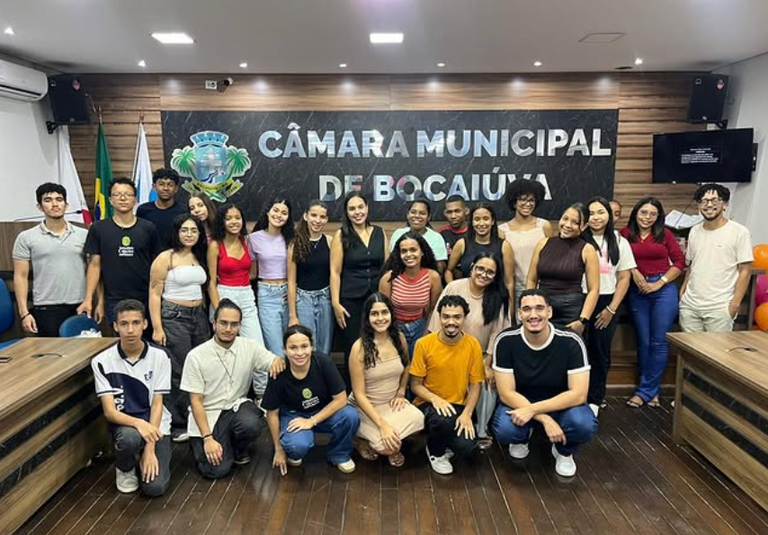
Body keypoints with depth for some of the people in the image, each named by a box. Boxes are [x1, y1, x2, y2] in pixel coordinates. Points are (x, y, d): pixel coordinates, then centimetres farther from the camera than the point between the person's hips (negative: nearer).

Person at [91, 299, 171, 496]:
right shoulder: (102, 361, -11)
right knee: (130, 437, -37)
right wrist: (138, 423, -34)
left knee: (154, 487, -16)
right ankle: (124, 468, 0)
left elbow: (157, 404, -8)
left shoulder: (159, 357, -9)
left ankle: (144, 457, 19)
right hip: (124, 423, 0)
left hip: (155, 425, 1)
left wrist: (150, 449, -16)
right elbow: (109, 411, -13)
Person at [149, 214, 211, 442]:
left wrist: (211, 317, 10)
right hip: (174, 317, -6)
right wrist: (157, 328, -14)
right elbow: (154, 294, -9)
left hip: (199, 316, 6)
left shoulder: (200, 258, 11)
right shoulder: (166, 258, -6)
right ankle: (176, 424, 10)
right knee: (178, 372, -3)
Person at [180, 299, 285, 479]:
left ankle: (239, 449, 4)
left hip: (238, 406, 2)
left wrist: (278, 360, -30)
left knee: (251, 424, -33)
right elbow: (195, 401, -9)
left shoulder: (250, 346, -5)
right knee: (217, 469, -18)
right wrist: (208, 438, -17)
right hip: (208, 413, -2)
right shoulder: (196, 356, -12)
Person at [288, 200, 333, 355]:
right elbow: (291, 281, -3)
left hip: (326, 298, 2)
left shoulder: (330, 241, 0)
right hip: (303, 298, -2)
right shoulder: (296, 244, -5)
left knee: (324, 350, 12)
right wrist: (292, 315, -5)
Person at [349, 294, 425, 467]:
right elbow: (359, 394, -17)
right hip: (365, 407, -4)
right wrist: (382, 425, -24)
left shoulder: (399, 338, -6)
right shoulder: (360, 347, -20)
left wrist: (401, 393, 3)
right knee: (388, 446, -26)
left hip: (392, 403, 5)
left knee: (418, 420, -24)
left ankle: (394, 446, 8)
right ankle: (365, 440, 9)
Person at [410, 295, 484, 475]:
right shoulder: (424, 344, -11)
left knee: (467, 448, -25)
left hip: (458, 406, 2)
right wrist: (435, 399, -23)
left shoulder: (473, 345, -6)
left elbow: (475, 385, 0)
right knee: (443, 420, -36)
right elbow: (415, 385, -4)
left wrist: (467, 413, -16)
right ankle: (435, 451, 0)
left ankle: (446, 443, 15)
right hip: (429, 404, -1)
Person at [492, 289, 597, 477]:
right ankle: (522, 437, 10)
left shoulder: (570, 342, -22)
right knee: (504, 431, -31)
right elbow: (507, 393, -19)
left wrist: (532, 410, -32)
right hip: (519, 403, 1)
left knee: (584, 425, -32)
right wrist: (545, 420, -29)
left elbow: (578, 394, -24)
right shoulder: (506, 341, -21)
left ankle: (564, 452, 6)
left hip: (562, 404, 0)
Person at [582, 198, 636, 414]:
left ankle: (595, 399, 22)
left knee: (600, 352, 9)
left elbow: (624, 279, 6)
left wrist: (611, 309, -2)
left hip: (606, 303, 2)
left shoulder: (619, 242, 7)